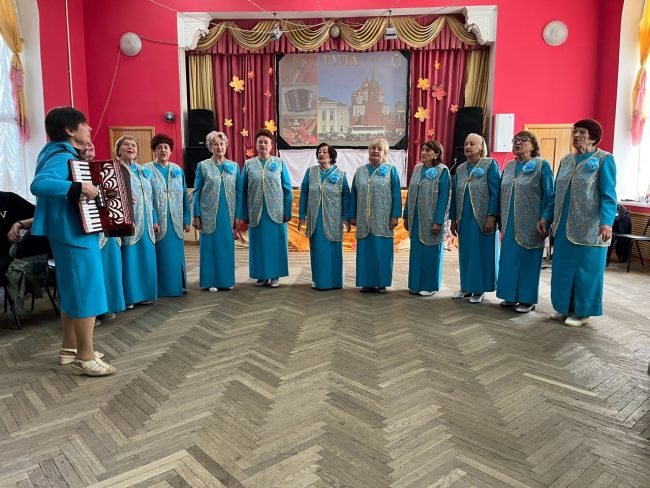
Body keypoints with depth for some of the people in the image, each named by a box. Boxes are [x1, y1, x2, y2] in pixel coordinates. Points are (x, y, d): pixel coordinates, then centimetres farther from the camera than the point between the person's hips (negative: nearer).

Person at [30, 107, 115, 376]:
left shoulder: (69, 156, 14)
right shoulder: (62, 157, -16)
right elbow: (39, 184, -34)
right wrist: (79, 187, -35)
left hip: (71, 233, 11)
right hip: (74, 234, -11)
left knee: (73, 291, 16)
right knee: (87, 291, -6)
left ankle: (69, 348, 27)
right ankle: (86, 357, 2)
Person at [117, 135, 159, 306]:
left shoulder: (145, 172, 18)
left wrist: (154, 220, 16)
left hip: (146, 223, 6)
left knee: (146, 258, 7)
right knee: (128, 258, -3)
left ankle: (144, 293, 18)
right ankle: (128, 297, 5)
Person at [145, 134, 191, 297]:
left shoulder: (178, 170, 10)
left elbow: (184, 196, 11)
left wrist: (186, 220, 8)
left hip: (175, 222, 4)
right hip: (157, 222, -3)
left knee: (176, 254, 10)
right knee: (161, 255, 1)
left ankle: (178, 285, 21)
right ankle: (161, 288, 12)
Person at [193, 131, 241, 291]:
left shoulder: (234, 166, 7)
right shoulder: (203, 166, 2)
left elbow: (239, 192, 7)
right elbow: (197, 192, 2)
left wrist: (238, 216, 3)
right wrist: (196, 216, -4)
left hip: (228, 214, 2)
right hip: (209, 214, -2)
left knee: (227, 246, 7)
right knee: (210, 246, 3)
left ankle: (227, 279, 19)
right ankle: (210, 281, 13)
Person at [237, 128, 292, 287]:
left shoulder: (280, 163, 3)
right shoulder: (248, 164, 5)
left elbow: (287, 189, 2)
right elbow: (243, 191, 5)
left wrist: (287, 212, -3)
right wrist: (244, 214, 1)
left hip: (276, 212, -1)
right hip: (256, 213, 1)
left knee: (275, 243, 4)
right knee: (258, 243, 7)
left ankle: (275, 275, 16)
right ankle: (261, 275, 18)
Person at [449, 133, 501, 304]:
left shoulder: (490, 164, -4)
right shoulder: (460, 169, 11)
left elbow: (495, 193, -10)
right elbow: (454, 195, 14)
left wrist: (491, 217, -17)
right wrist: (453, 219, 11)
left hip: (483, 219, -5)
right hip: (464, 219, 5)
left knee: (482, 253, 2)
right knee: (465, 253, 10)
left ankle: (480, 289, 12)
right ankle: (466, 286, 21)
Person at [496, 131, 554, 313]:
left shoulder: (542, 165, -4)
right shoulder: (509, 166, 12)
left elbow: (550, 195, -8)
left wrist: (545, 220, -15)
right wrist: (500, 218, 9)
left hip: (530, 224, -5)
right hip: (509, 223, 5)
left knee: (528, 260, 1)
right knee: (508, 259, 7)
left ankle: (527, 299, 11)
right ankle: (511, 295, 19)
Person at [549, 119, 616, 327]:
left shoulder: (604, 160, -6)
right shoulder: (566, 160, 11)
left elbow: (608, 195, -13)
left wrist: (606, 222, -23)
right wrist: (546, 217, 11)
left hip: (589, 228, -6)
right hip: (564, 225, 6)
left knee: (585, 270, 3)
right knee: (563, 268, 11)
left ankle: (582, 312, 15)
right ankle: (564, 307, 24)